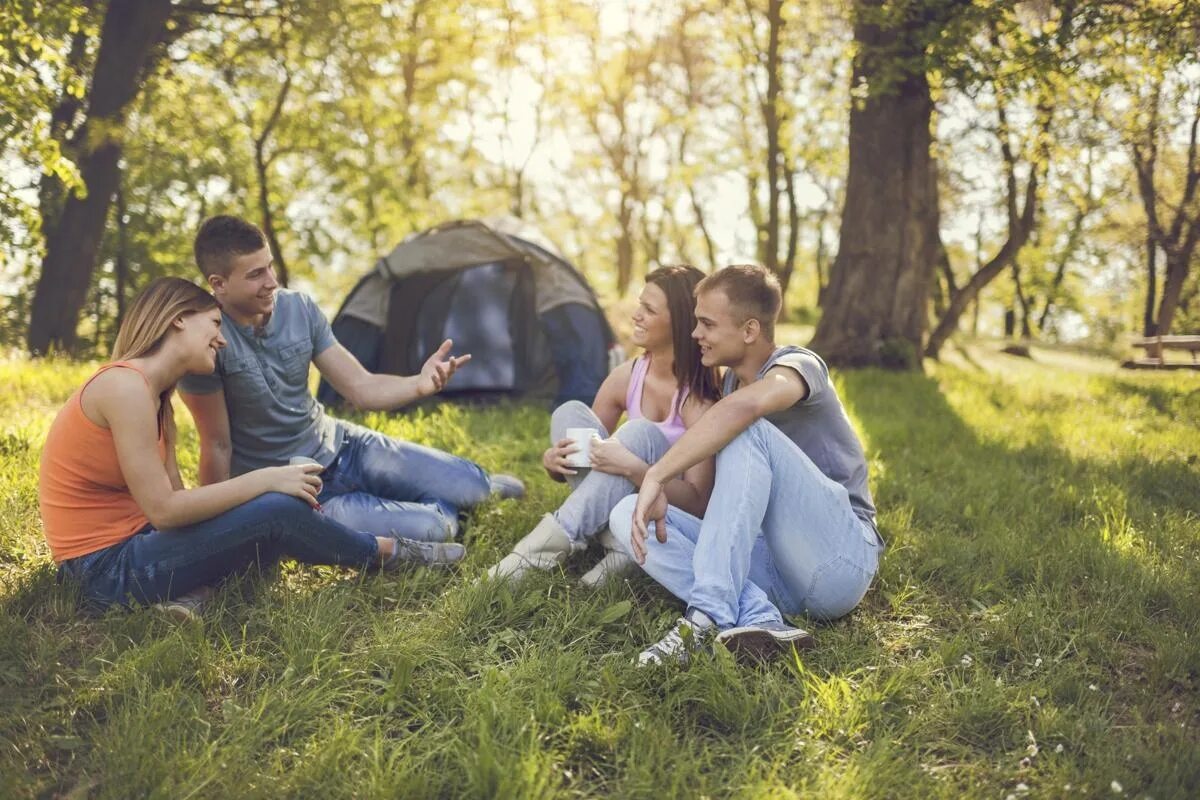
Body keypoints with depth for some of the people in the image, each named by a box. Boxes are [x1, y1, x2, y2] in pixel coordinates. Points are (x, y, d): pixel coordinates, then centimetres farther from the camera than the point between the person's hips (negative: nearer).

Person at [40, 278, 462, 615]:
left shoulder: (155, 396, 11)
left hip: (127, 545, 10)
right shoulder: (127, 386, -19)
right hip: (106, 568, -10)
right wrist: (265, 480, -19)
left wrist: (269, 485, -6)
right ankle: (386, 552, 4)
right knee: (278, 513, -16)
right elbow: (163, 509, -24)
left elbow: (180, 500, 4)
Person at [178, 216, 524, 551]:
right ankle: (442, 511, 14)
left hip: (338, 446, 5)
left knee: (471, 486, -1)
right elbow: (218, 446, -16)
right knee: (429, 530, -20)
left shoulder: (299, 307, -8)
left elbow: (362, 388, -7)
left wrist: (419, 384, -26)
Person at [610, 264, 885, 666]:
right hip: (778, 573, 8)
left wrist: (656, 475, -34)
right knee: (627, 514, -9)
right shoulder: (730, 379, 17)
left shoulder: (798, 365, -8)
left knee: (749, 433, -28)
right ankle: (760, 620, -29)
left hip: (841, 563, -7)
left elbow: (744, 407, -34)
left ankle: (710, 614, -34)